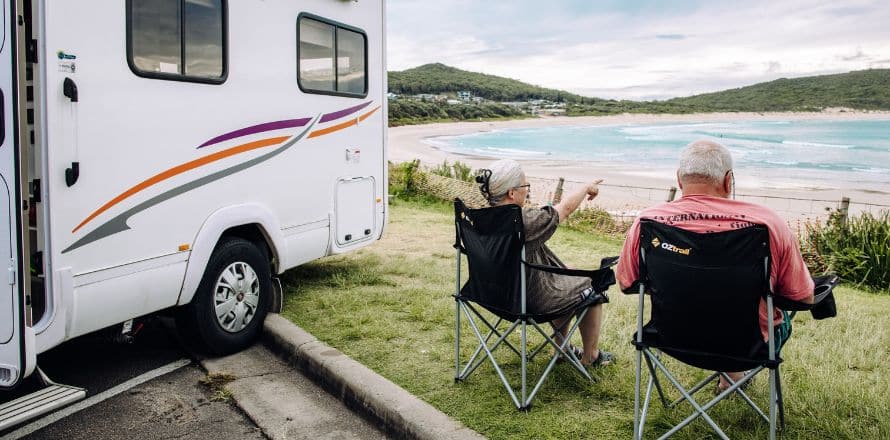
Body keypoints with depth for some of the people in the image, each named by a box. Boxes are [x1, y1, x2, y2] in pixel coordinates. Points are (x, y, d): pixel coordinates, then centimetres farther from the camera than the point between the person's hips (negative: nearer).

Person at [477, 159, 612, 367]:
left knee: (567, 282, 31)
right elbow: (566, 208, -15)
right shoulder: (523, 221, -31)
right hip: (534, 300, -8)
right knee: (591, 287, 16)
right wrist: (587, 187, 4)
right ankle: (590, 356, 31)